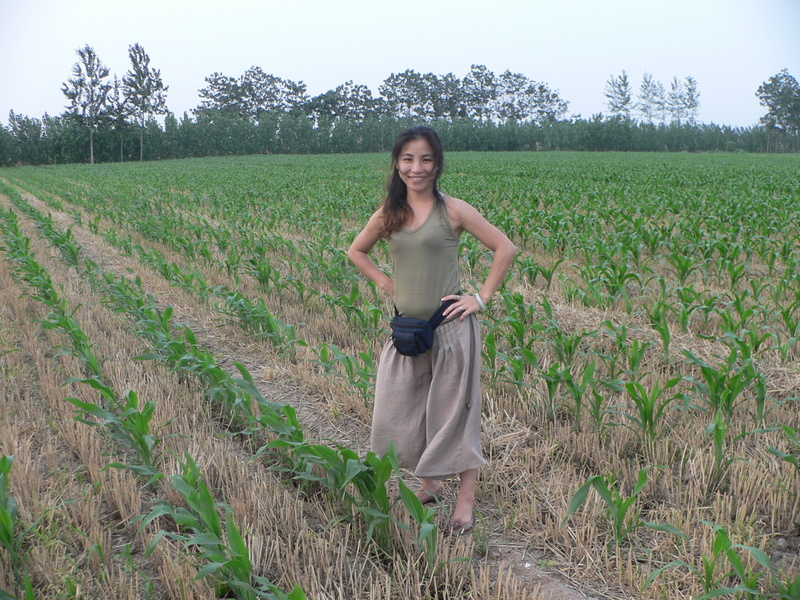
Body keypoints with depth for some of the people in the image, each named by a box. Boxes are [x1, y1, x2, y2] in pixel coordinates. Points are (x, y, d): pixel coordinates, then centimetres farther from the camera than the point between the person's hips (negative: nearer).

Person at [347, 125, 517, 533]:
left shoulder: (453, 211, -6)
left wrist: (482, 298, -8)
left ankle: (466, 499, 18)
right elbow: (356, 251, 21)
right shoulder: (388, 214, 5)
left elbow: (505, 249, -4)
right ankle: (429, 484, 33)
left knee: (455, 411, 4)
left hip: (451, 327, -5)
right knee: (397, 413, 9)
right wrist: (386, 283, 7)